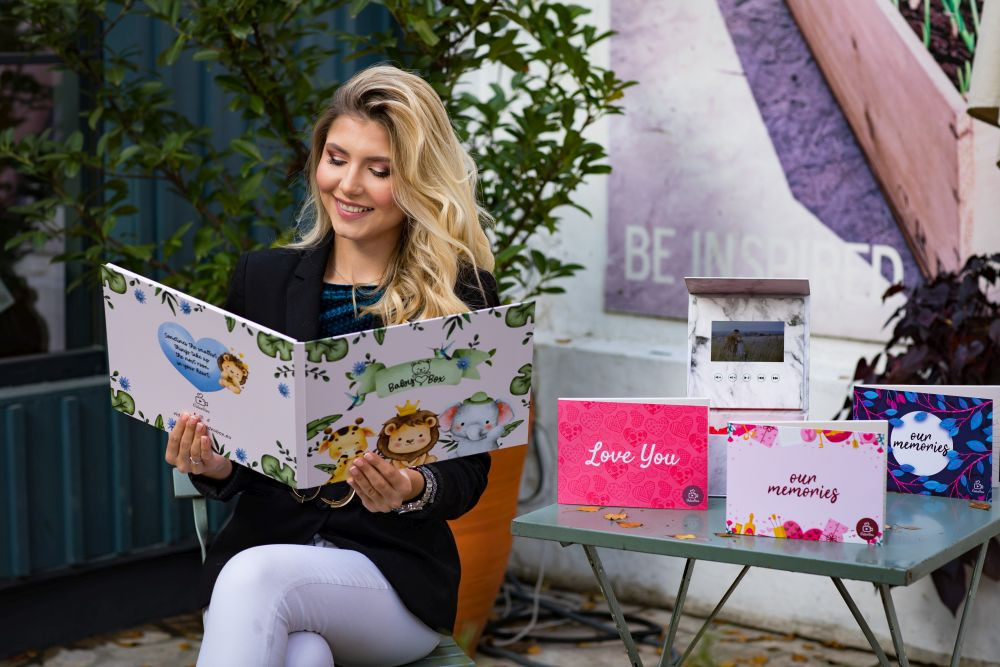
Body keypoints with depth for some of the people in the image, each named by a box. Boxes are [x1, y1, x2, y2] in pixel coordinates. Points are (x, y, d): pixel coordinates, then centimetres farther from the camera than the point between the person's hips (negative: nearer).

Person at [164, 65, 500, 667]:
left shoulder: (463, 296, 1)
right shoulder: (262, 279, 10)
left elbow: (468, 477, -1)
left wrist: (415, 489, -23)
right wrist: (216, 466, -11)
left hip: (393, 571, -1)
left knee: (256, 577, -33)